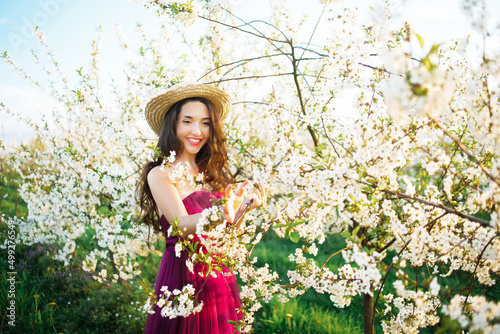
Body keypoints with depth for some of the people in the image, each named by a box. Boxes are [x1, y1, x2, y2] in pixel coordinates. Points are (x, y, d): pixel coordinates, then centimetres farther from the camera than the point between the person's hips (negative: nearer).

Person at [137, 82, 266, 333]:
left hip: (221, 279, 5)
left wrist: (240, 209, -20)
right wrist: (220, 213, -40)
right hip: (183, 276, -5)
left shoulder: (212, 173, 9)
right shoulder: (160, 174, -8)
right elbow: (183, 225, -22)